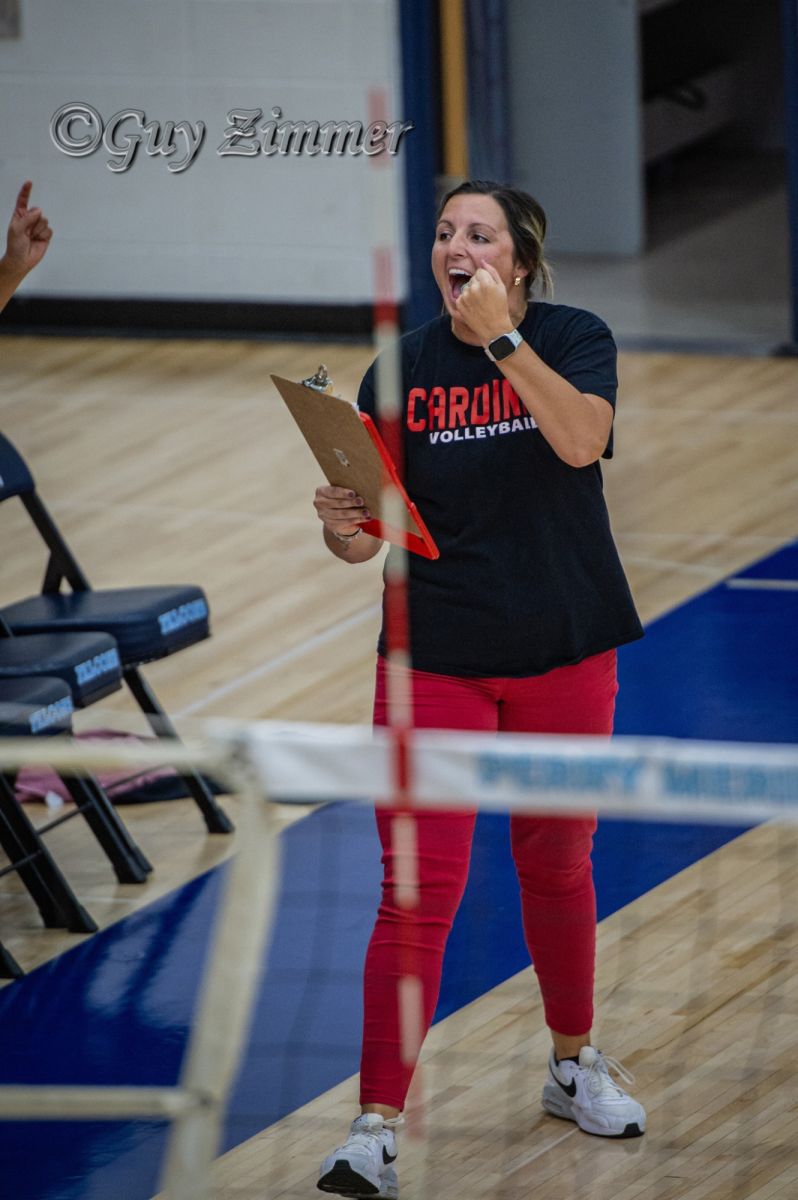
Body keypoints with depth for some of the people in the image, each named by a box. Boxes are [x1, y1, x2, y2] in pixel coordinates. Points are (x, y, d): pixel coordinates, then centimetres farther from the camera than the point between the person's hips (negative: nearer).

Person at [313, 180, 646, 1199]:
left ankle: (573, 1066, 38)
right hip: (437, 656, 0)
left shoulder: (575, 339, -4)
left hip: (563, 653, 0)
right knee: (419, 890, -8)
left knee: (557, 866, 16)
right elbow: (367, 537, -4)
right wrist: (342, 527, -26)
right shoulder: (403, 369, -2)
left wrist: (502, 339, -30)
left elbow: (580, 440, -26)